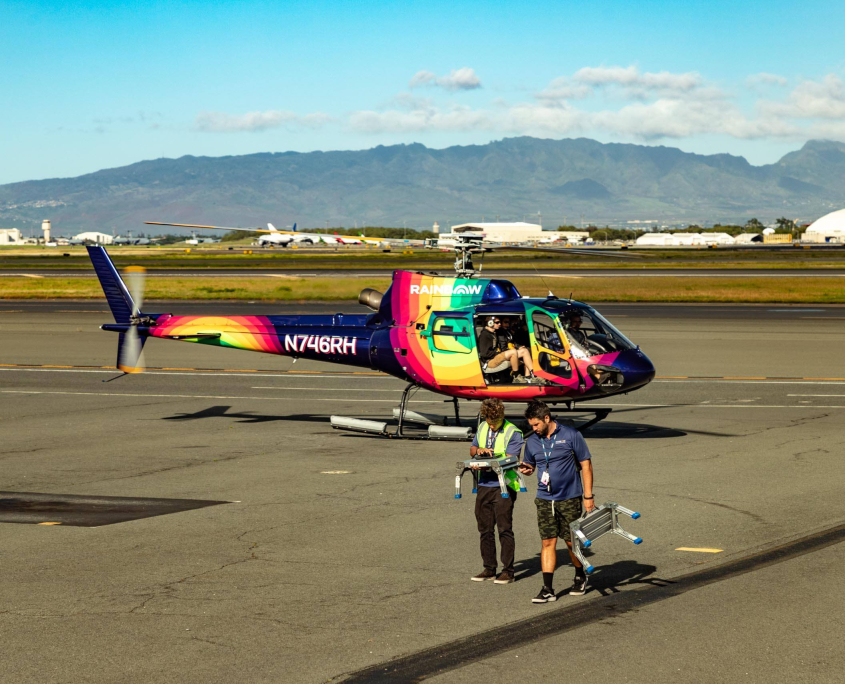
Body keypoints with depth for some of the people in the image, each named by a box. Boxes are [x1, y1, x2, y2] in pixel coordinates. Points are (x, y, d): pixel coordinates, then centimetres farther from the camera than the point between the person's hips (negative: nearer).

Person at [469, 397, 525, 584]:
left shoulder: (513, 433, -8)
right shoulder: (482, 427, 13)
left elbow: (509, 460, -15)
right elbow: (472, 450, 20)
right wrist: (479, 450, -4)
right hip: (484, 485, 7)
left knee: (504, 529, -6)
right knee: (485, 529, 9)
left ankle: (507, 571, -1)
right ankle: (489, 569, 17)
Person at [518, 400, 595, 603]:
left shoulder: (571, 436, -6)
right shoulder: (532, 441, 6)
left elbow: (586, 465, -3)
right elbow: (530, 466, 20)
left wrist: (588, 496, -7)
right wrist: (526, 469, -7)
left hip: (569, 498, -3)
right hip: (544, 500, 3)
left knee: (571, 541, 5)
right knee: (548, 542, -3)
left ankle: (580, 577, 30)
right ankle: (547, 589, -4)